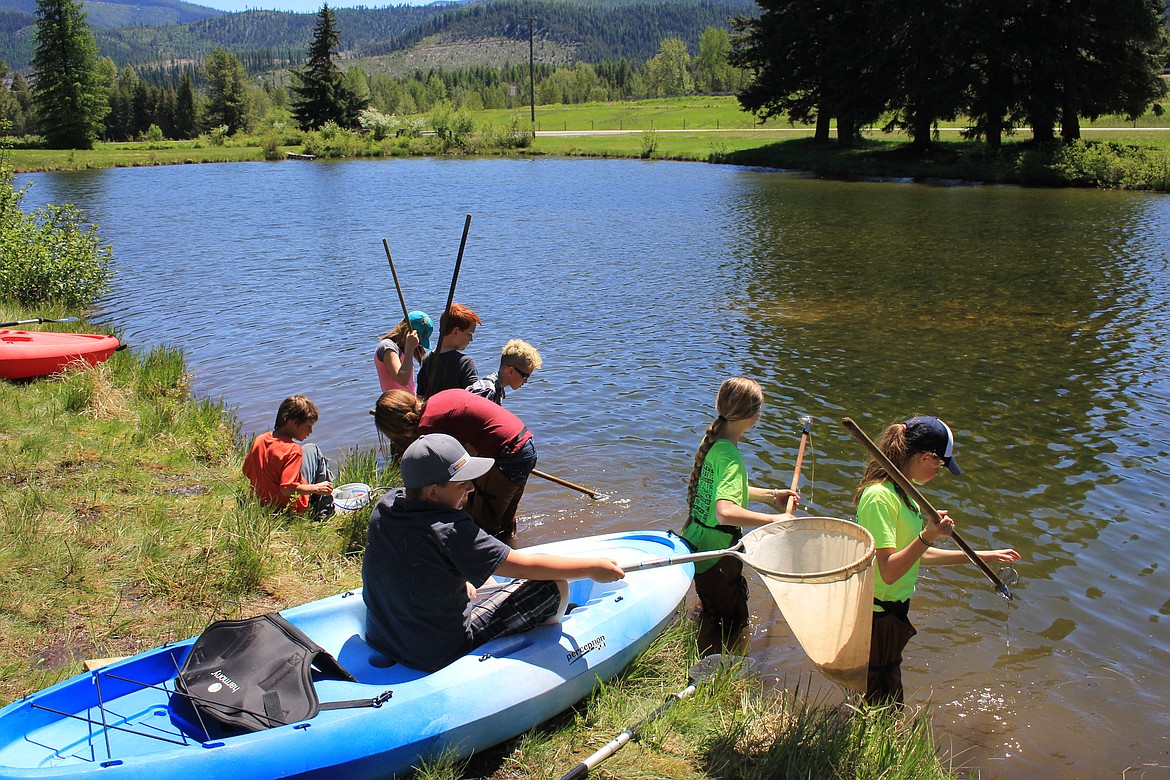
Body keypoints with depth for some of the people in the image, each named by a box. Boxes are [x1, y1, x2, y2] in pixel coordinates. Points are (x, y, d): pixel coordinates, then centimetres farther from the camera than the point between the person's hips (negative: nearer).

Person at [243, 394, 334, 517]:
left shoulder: (258, 441, -4)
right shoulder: (293, 449, -24)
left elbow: (247, 472, 8)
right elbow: (287, 489, -29)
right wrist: (316, 488, -17)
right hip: (291, 508, -7)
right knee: (311, 450, 6)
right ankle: (325, 510, 10)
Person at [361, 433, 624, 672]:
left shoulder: (383, 509, -7)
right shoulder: (450, 532, -28)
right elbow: (526, 565, -20)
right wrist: (592, 567, -10)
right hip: (439, 657, -8)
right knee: (555, 587, -3)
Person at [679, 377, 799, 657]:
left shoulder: (710, 439, 1)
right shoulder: (730, 456, -27)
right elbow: (726, 512, -42)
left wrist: (771, 494, 18)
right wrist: (774, 519, -34)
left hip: (694, 543, 10)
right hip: (717, 553, -10)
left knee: (711, 616, 30)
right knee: (734, 630, 9)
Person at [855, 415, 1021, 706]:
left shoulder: (900, 490, 8)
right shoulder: (879, 497, -24)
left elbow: (914, 555, 15)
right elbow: (888, 571, -28)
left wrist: (982, 556, 19)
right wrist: (927, 537, -38)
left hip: (892, 612, 10)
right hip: (877, 616, -10)